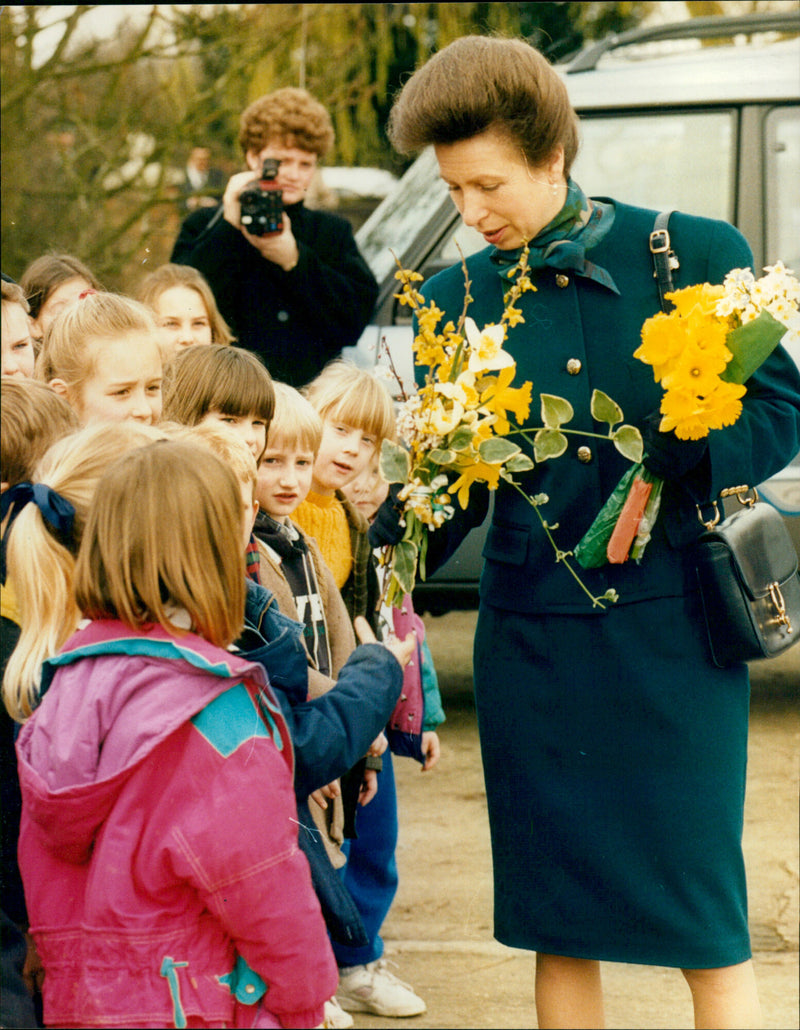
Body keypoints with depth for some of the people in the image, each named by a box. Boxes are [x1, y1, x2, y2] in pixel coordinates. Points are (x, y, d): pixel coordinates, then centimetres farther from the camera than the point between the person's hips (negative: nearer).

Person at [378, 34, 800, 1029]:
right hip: (532, 640, 3)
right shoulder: (456, 299, 6)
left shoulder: (693, 254, -2)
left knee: (706, 918, 0)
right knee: (557, 924, 7)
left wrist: (665, 461, -19)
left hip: (673, 634, -2)